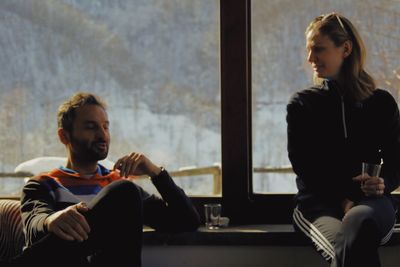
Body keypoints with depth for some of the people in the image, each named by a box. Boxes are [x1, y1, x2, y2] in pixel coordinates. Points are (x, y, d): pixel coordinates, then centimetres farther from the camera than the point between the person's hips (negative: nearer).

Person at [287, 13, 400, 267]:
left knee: (358, 221, -39)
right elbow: (302, 165, 3)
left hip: (370, 201, 0)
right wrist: (342, 199, -12)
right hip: (319, 203, 0)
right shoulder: (302, 104, 11)